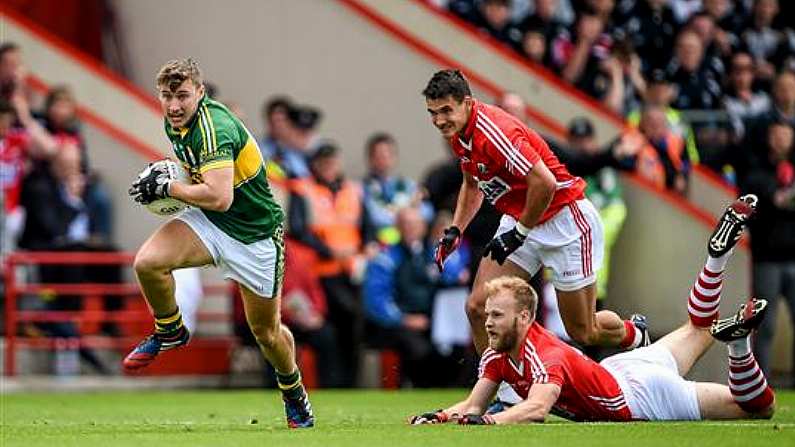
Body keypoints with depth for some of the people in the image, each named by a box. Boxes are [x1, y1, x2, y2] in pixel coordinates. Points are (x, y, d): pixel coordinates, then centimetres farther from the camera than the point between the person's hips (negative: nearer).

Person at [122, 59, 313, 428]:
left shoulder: (215, 127, -29)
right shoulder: (173, 123, -2)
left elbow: (219, 197, -39)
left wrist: (168, 188, -27)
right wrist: (164, 172, 1)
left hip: (255, 232, -6)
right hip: (207, 222, 6)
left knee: (266, 331, 7)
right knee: (147, 262, -23)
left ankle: (295, 395, 36)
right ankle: (170, 332, 5)